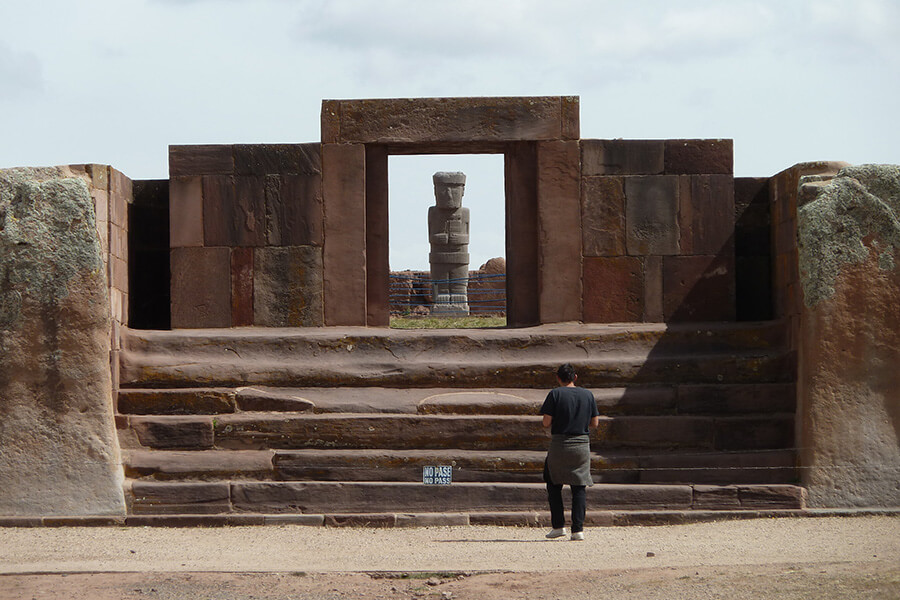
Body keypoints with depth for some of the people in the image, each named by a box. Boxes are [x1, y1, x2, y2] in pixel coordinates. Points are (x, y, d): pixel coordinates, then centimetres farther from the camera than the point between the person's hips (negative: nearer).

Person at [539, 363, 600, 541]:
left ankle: (558, 526, 5)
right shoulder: (587, 395, 4)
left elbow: (546, 422, -10)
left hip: (559, 444, -2)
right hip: (582, 444, 2)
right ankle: (578, 529, -1)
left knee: (554, 486, 12)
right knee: (579, 488, 6)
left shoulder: (555, 394, -6)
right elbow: (595, 422, 6)